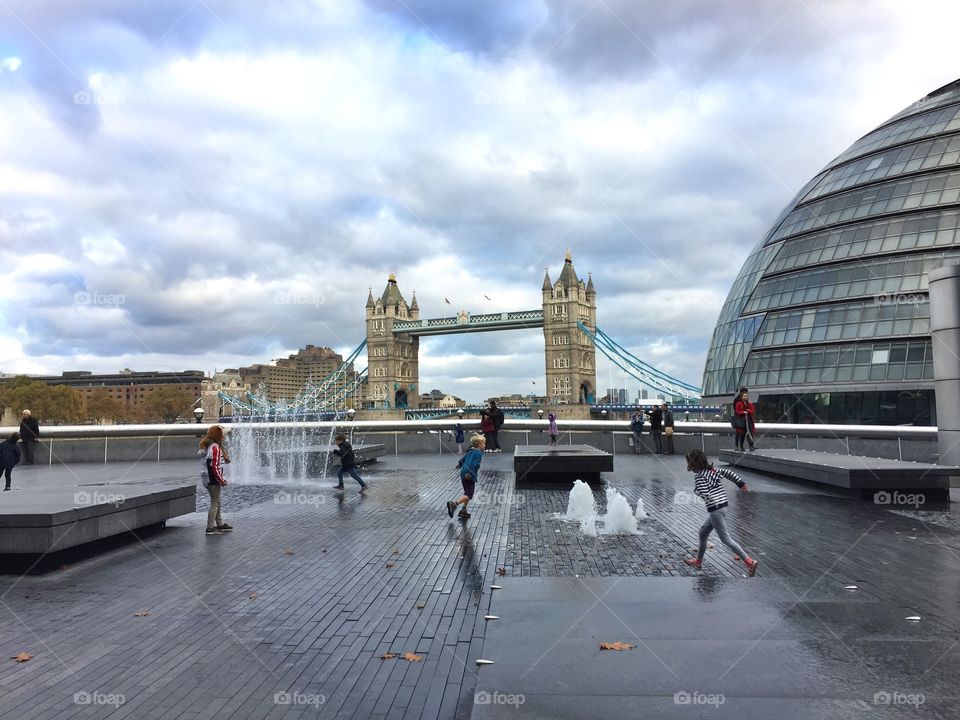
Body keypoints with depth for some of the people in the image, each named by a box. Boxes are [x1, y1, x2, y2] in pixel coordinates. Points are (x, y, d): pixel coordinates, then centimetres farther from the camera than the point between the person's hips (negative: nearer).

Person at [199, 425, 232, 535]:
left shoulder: (207, 446, 12)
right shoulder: (215, 447, -18)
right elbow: (214, 467, -22)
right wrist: (221, 480, -14)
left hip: (208, 479, 10)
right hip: (213, 480, -10)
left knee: (217, 502, 18)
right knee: (214, 503, -2)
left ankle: (220, 524, 28)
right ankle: (210, 528, 2)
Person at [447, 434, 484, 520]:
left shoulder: (471, 451, 18)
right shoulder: (479, 453, -10)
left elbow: (463, 459, 33)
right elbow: (474, 463, -24)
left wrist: (459, 464, 52)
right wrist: (470, 473, -30)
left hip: (463, 474, 10)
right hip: (470, 476, -9)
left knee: (467, 493, 20)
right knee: (469, 494, -10)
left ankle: (463, 510, 22)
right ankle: (453, 503, -24)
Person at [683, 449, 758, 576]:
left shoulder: (699, 476, -16)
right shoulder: (713, 469, 9)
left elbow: (704, 493, -25)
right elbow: (729, 473, 9)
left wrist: (696, 490, -5)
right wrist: (742, 484, 12)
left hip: (715, 509, -10)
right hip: (723, 506, 10)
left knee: (725, 538, -3)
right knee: (703, 532, 21)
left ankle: (750, 562, -7)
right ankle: (698, 561, 33)